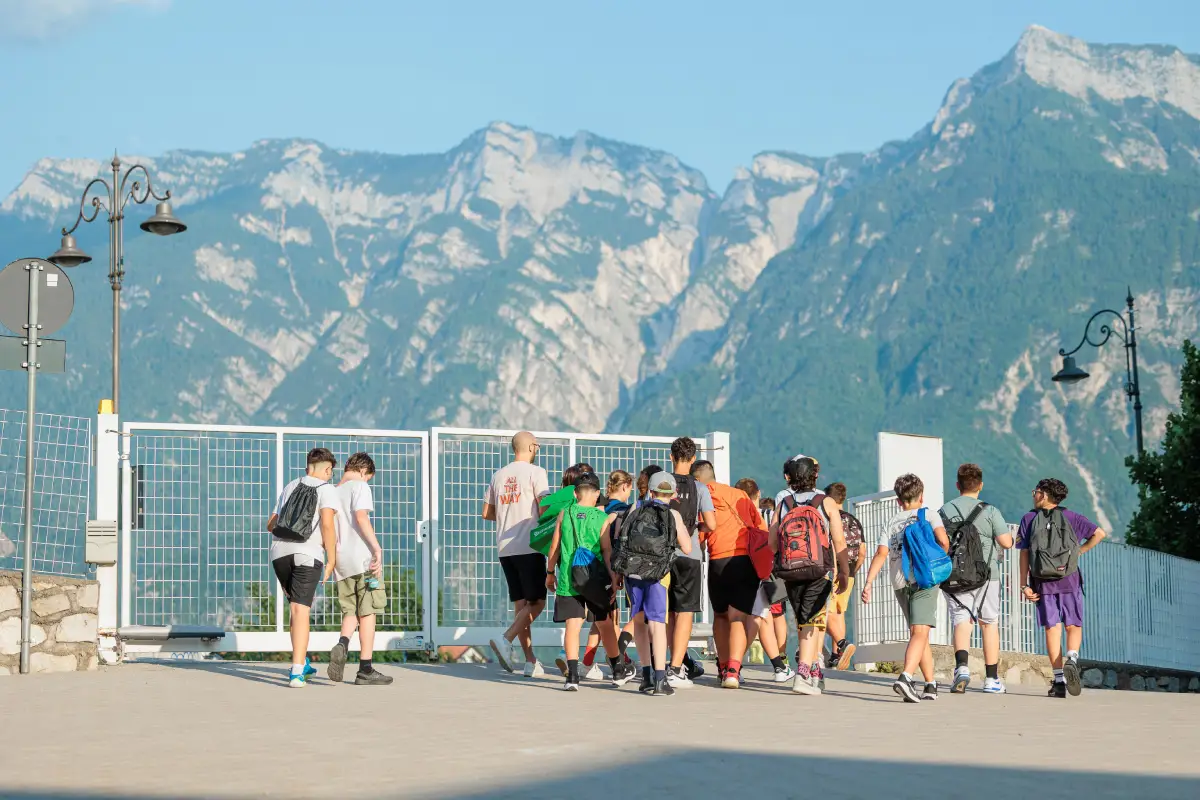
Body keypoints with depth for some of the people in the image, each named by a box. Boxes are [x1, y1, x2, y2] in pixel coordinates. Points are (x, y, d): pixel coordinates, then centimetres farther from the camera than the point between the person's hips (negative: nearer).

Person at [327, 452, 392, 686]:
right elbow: (361, 517, -18)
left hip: (341, 562, 6)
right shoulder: (359, 486, -3)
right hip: (362, 557, -6)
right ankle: (365, 669, 1)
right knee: (367, 611, 1)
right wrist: (377, 548, -20)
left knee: (350, 610, 15)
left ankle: (342, 644, -16)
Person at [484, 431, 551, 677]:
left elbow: (487, 513, 16)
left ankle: (530, 661, 6)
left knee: (521, 603, 8)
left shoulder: (498, 475, 13)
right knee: (537, 601, 0)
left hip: (505, 548, 6)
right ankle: (506, 639, -18)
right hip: (529, 547, -6)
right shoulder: (535, 472, -5)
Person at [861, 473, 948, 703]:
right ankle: (905, 677, -34)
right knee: (920, 632, -13)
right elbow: (942, 539, -8)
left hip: (900, 583, 4)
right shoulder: (927, 514, 10)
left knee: (917, 633, 16)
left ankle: (931, 685, 20)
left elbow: (881, 553, 2)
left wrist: (868, 582, -4)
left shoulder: (891, 522, 18)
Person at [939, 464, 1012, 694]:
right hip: (986, 575, -1)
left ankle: (961, 666, -30)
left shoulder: (944, 511, 2)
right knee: (989, 623, 12)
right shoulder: (990, 511, -5)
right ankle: (992, 679, 18)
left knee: (961, 620, -2)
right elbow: (1007, 542, -9)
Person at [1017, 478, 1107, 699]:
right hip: (1069, 580, 0)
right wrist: (1079, 551, 8)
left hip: (1043, 582, 0)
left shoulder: (1029, 519, 5)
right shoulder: (1071, 517, 7)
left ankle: (1059, 679, -5)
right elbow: (1099, 534, -1)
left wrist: (1024, 585, 0)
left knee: (1052, 628, 2)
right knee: (1073, 626, 9)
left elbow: (1024, 555, 0)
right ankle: (1071, 660, -21)